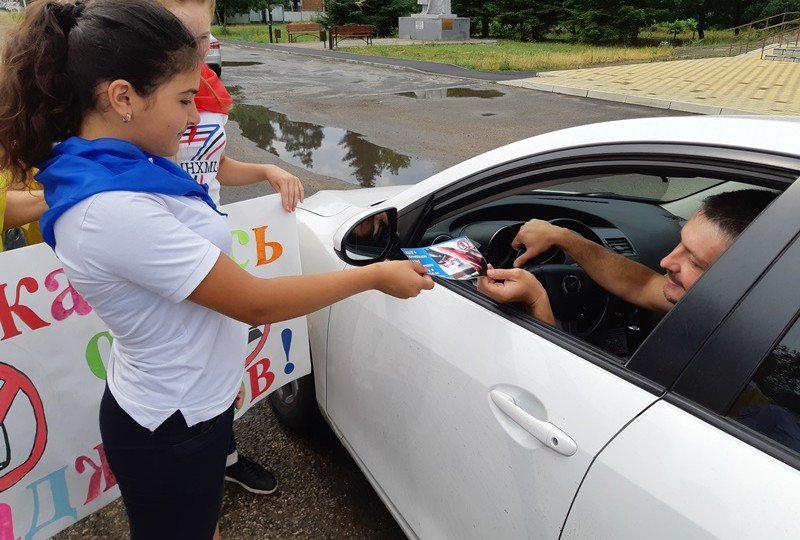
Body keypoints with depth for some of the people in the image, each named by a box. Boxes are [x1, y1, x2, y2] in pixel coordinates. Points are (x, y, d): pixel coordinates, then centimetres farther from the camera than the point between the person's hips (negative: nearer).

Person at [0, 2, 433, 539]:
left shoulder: (120, 168, -4)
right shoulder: (113, 212, -33)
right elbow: (256, 303, -28)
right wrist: (376, 276, -20)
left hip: (191, 401, 8)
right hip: (172, 430, -8)